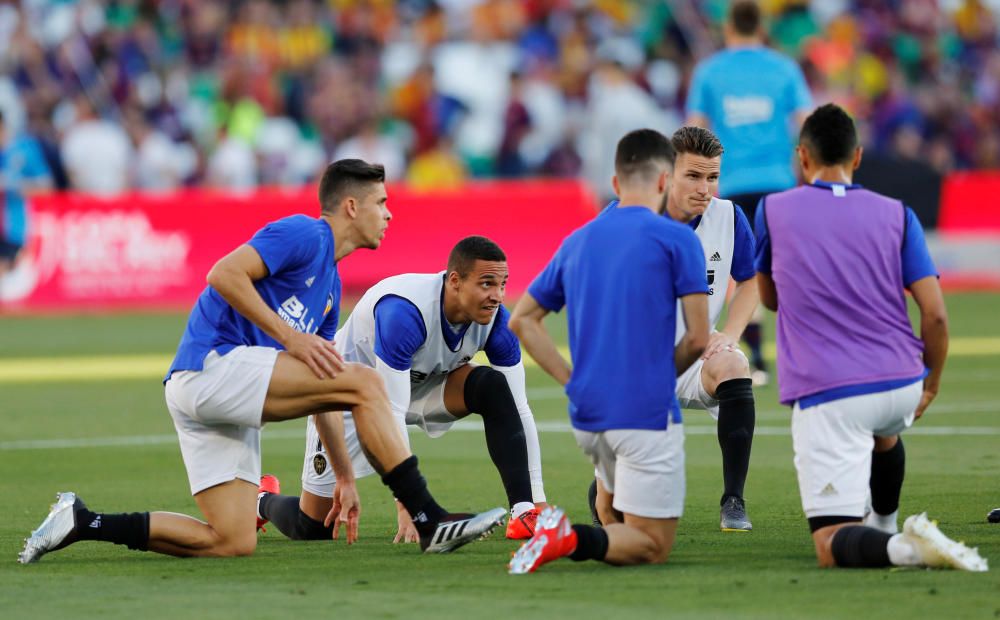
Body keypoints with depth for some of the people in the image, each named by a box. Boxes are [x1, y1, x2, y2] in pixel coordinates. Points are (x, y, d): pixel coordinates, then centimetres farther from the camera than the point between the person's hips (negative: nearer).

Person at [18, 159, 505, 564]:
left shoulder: (331, 286, 25)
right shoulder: (304, 235, -3)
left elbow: (322, 391, 26)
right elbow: (224, 275, -18)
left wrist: (345, 477, 22)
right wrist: (290, 337, -18)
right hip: (213, 363, -10)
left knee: (232, 543, 1)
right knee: (365, 382, -17)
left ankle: (82, 522, 4)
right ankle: (430, 520, -18)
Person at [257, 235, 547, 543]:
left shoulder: (496, 320, -23)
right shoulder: (404, 312, -40)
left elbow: (518, 407, -17)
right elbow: (391, 414, -40)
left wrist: (539, 499, -22)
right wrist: (406, 505, -43)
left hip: (423, 384, 4)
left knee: (494, 386, -27)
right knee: (312, 529, -2)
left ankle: (524, 510, -27)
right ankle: (265, 501, 34)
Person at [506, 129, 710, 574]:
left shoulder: (577, 241, 12)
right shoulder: (676, 239, -5)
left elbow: (521, 320, 17)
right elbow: (698, 337, -7)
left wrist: (572, 380, 14)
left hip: (587, 411, 6)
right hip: (647, 412, -6)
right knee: (653, 546, -2)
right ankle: (573, 539, -28)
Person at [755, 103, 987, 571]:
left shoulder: (773, 211, 5)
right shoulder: (896, 215, 6)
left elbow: (770, 299, 21)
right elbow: (935, 314, 0)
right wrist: (931, 383, 16)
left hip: (824, 397, -4)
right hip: (901, 386, 4)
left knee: (833, 546, -8)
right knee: (882, 431, 43)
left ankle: (897, 548, -35)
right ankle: (886, 526, 51)